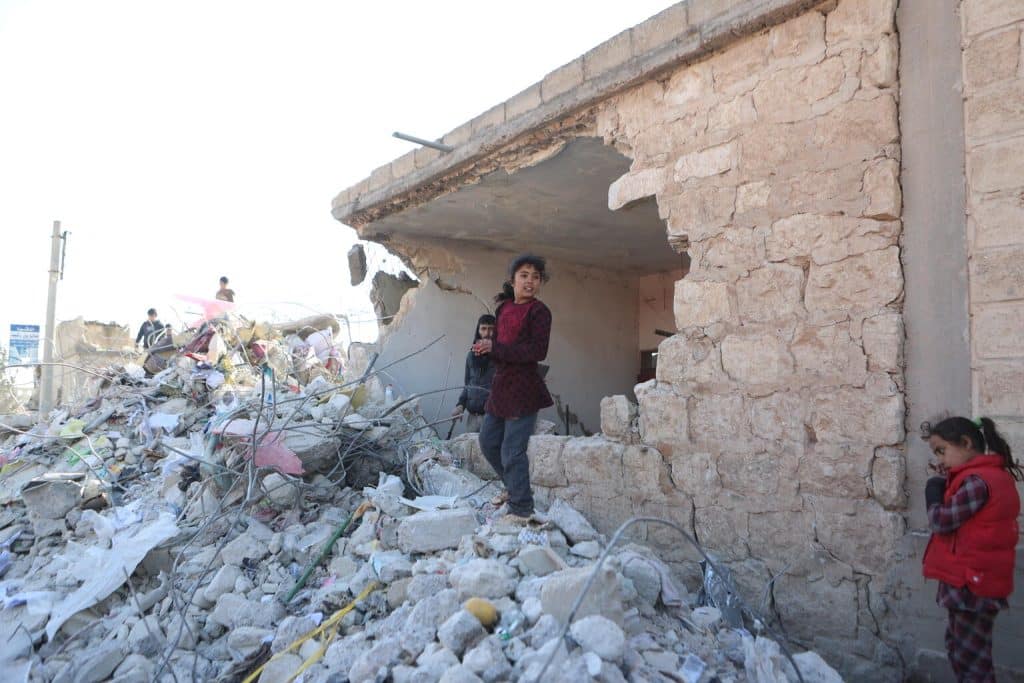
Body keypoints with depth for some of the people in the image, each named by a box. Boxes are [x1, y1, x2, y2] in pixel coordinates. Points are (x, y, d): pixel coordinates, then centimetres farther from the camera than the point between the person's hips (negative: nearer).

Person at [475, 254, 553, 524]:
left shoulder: (538, 311, -10)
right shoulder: (503, 309, 11)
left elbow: (538, 351, -19)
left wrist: (495, 347, -18)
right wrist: (486, 348, -6)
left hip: (523, 389, -8)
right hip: (501, 385, 8)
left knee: (512, 450, -5)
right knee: (488, 441, 17)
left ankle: (521, 510, 10)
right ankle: (514, 487, 37)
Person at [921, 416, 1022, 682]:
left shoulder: (977, 481, -23)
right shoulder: (992, 474, 8)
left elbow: (941, 521, -21)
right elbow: (957, 515, 11)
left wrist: (934, 491, -5)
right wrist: (947, 484, -1)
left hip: (972, 584, -10)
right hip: (972, 579, 10)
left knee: (970, 656, 2)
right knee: (957, 644, 21)